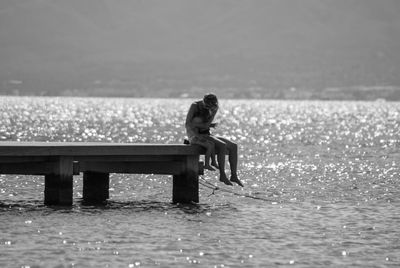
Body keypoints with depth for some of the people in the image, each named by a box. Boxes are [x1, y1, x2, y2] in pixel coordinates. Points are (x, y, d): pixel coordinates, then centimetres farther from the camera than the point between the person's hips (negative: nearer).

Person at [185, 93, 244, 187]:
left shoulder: (214, 108, 2)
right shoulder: (195, 106, -14)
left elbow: (206, 125, -8)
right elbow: (187, 124, -18)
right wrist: (198, 136, -27)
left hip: (206, 134, 7)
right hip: (194, 136, -7)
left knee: (233, 146, -7)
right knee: (222, 146, -28)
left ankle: (234, 176, -8)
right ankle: (222, 175, -23)